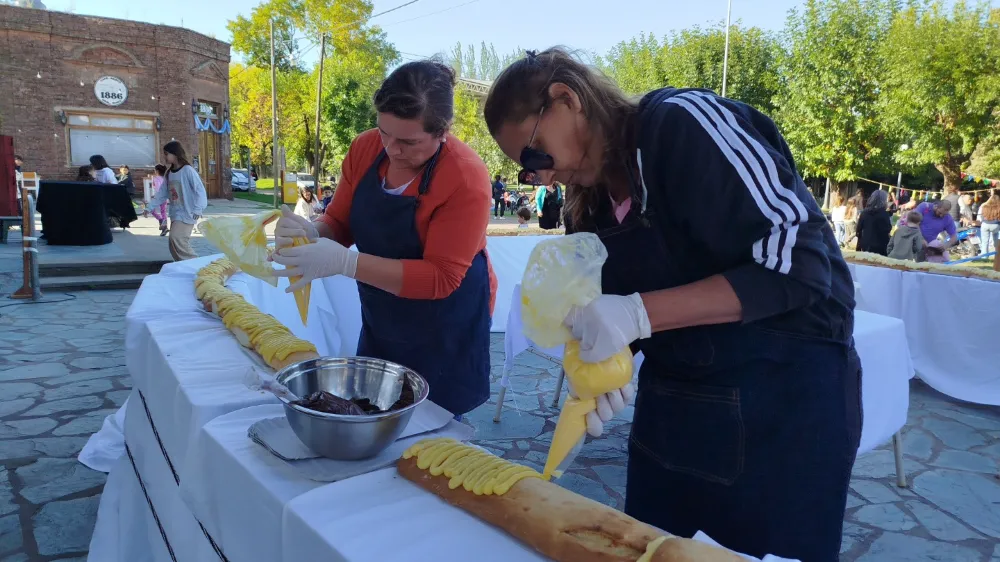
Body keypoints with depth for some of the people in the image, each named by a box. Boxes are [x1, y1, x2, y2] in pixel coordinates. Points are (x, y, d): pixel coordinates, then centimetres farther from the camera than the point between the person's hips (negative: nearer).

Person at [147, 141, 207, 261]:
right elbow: (162, 194, 15)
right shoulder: (169, 173, 12)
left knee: (177, 238, -21)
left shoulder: (188, 170, -12)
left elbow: (200, 190, -17)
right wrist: (150, 206, 7)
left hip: (187, 214, -8)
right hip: (175, 214, 8)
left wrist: (198, 209, -26)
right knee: (174, 246, 6)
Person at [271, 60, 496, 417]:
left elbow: (441, 278, -28)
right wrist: (313, 234, -22)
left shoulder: (466, 177, -25)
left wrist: (345, 262, -35)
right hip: (380, 322, 6)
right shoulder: (365, 149, -7)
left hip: (445, 332, -6)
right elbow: (339, 222, 3)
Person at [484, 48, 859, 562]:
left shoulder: (683, 121, -18)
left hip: (785, 399, -6)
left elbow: (798, 262, -23)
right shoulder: (589, 207, 5)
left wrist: (639, 313, -29)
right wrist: (604, 367, -11)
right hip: (670, 404, 7)